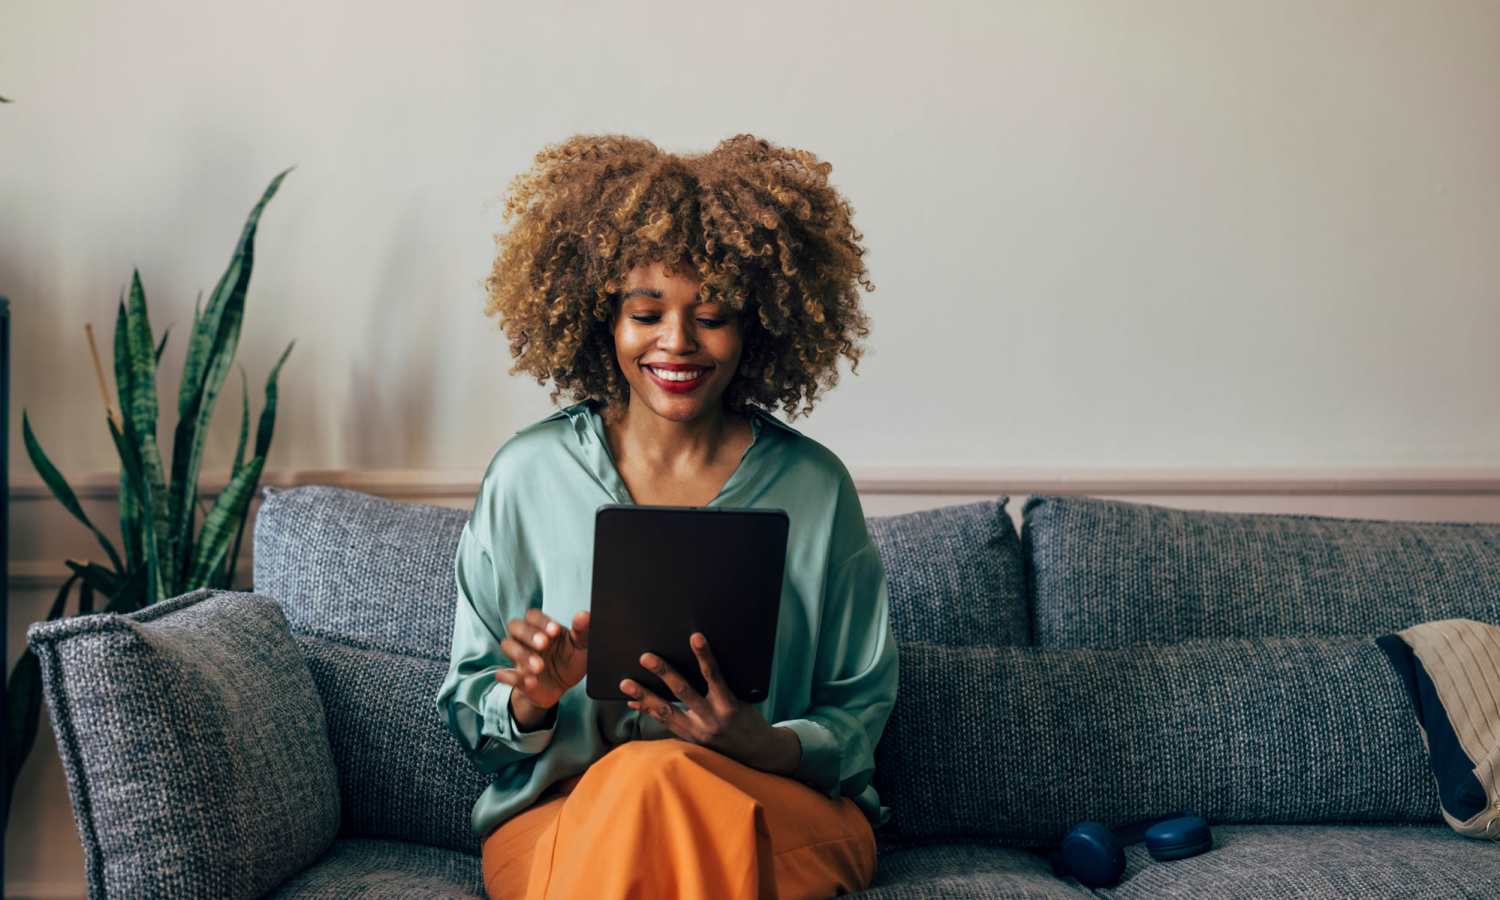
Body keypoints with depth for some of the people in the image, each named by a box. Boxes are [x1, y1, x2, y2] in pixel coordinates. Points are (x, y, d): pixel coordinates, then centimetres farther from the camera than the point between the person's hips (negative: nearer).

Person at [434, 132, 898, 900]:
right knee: (643, 780, -36)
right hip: (557, 819, 0)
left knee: (654, 780, -35)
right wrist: (532, 699, -18)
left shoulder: (814, 487, 1)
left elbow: (858, 715, 5)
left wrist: (766, 745, -18)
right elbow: (469, 712, 7)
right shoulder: (526, 475, 1)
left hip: (785, 816, 0)